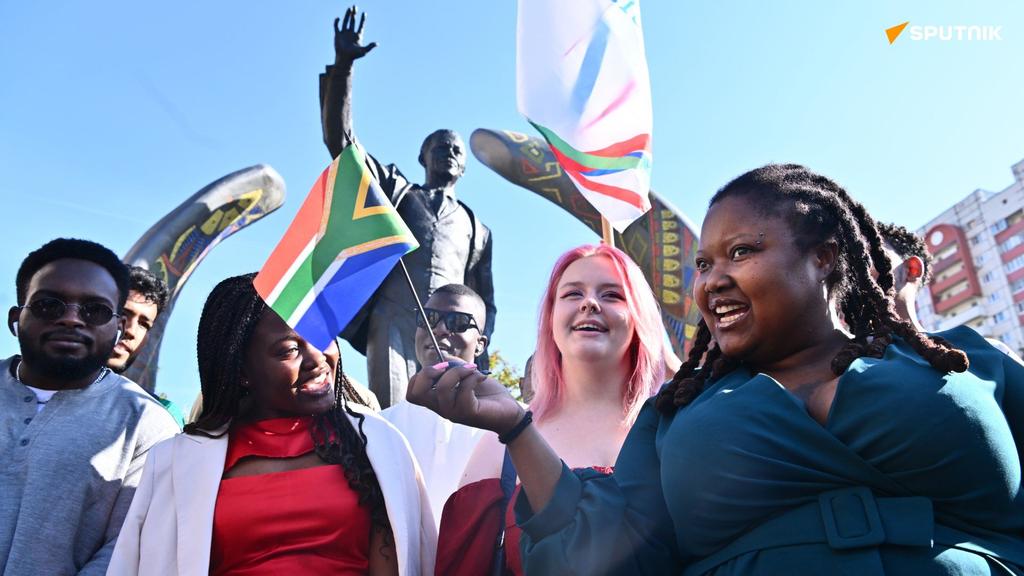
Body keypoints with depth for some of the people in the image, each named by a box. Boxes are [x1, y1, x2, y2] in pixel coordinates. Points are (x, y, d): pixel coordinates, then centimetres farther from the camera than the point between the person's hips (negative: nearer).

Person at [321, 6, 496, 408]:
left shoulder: (477, 230, 27)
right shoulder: (395, 191, 23)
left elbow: (485, 303, 24)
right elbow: (339, 139, 12)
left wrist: (479, 352, 5)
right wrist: (342, 67, 1)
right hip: (394, 323, -2)